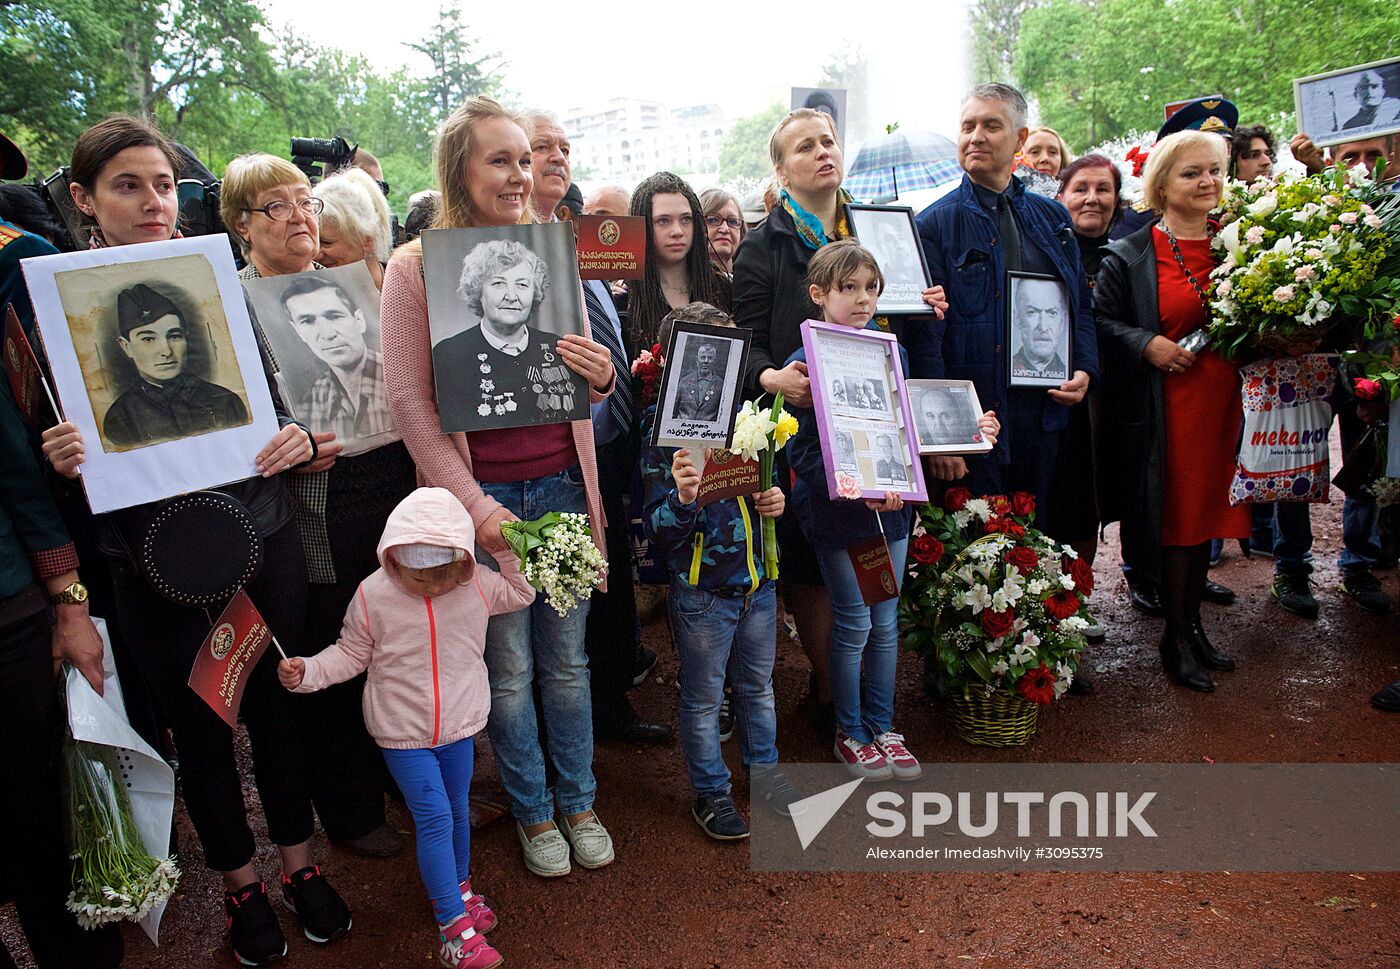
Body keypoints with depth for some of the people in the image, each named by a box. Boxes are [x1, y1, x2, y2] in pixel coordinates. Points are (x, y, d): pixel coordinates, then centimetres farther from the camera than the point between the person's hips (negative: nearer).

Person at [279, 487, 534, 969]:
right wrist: (305, 672, -18)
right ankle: (454, 925, 6)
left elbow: (521, 595, 6)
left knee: (458, 810, 18)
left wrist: (510, 554, -7)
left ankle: (459, 887, 43)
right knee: (434, 817, -6)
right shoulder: (372, 596, -16)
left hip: (460, 724, 3)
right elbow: (349, 656, -5)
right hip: (403, 734, -3)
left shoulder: (477, 584, -11)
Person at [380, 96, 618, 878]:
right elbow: (410, 402, -8)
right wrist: (474, 505, -13)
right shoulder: (417, 266, -6)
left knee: (567, 660, 14)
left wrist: (602, 377, -12)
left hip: (563, 484, 3)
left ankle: (579, 802, 34)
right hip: (482, 496, -3)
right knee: (509, 669, 10)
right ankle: (533, 812, 32)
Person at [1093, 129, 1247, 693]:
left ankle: (1193, 624, 28)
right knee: (1176, 519, 3)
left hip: (1225, 399, 5)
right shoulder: (1130, 256, -4)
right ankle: (1176, 637, 18)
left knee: (1207, 513, 13)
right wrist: (1147, 344, -17)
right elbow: (1101, 320, -3)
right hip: (1167, 406, -4)